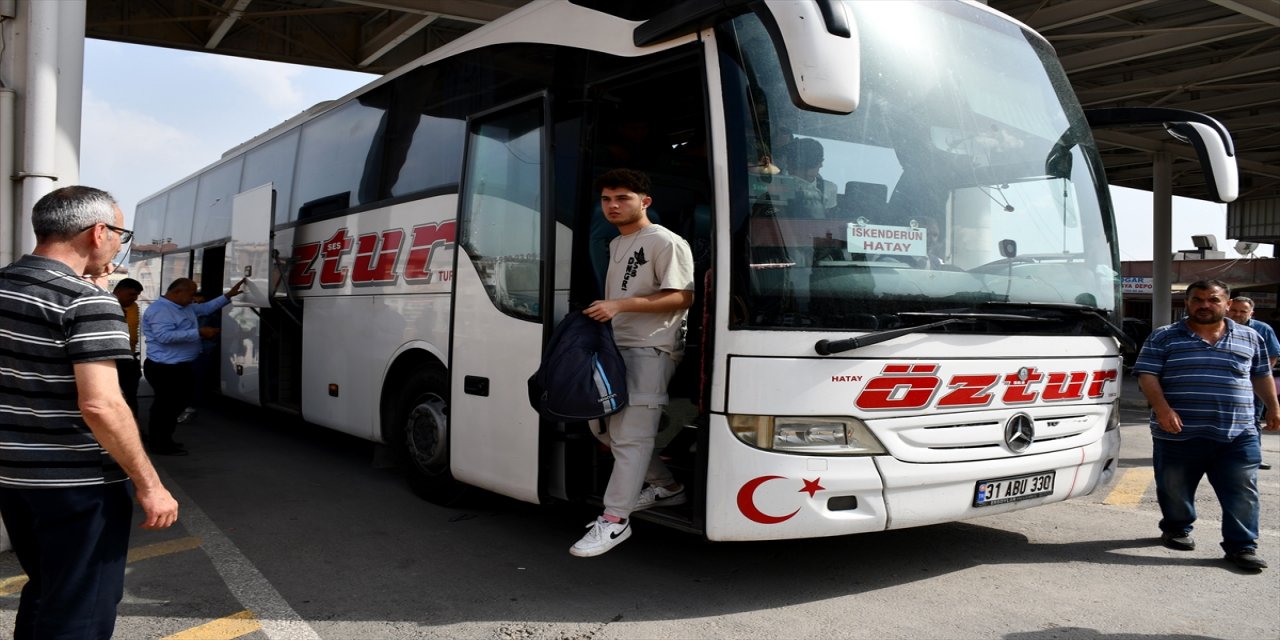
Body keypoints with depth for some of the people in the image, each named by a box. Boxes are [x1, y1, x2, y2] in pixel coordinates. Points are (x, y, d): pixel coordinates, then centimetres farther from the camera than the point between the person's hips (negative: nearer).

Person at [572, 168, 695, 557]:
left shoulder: (664, 242, -8)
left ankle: (615, 519, -7)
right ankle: (666, 486, 28)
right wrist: (599, 312, 12)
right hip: (616, 346, 10)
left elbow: (683, 296, -16)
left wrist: (620, 305, -20)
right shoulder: (616, 245, 21)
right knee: (603, 426, 14)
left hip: (650, 350, -10)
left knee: (631, 435, -11)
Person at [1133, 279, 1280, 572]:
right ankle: (1176, 530, 31)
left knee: (1242, 493, 0)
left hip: (1238, 437, 2)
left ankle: (1242, 546, 9)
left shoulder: (1250, 338, 11)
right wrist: (1162, 408, -17)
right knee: (1175, 490, 9)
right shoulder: (1164, 337, 2)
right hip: (1179, 435, -1)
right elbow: (1147, 375, -5)